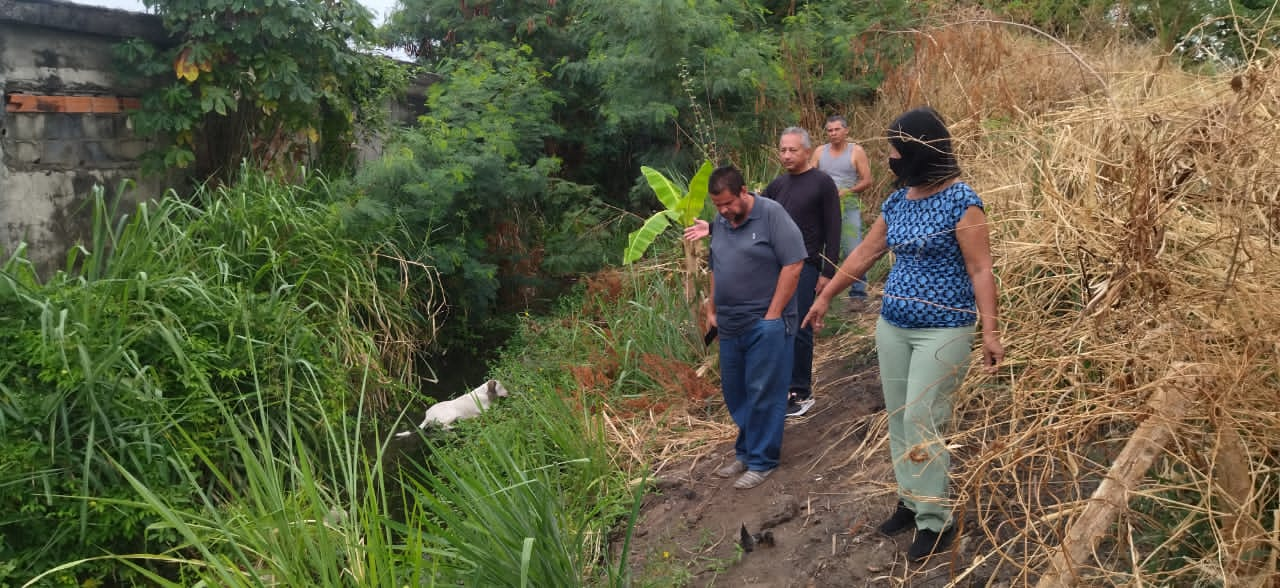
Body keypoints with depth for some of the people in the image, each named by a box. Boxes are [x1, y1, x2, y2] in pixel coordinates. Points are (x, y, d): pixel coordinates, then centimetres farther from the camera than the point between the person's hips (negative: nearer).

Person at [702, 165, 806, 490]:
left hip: (765, 325, -7)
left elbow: (793, 265, -15)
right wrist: (712, 310, 14)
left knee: (763, 394, 0)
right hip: (730, 326, 7)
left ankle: (761, 460, 10)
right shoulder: (720, 222, 8)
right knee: (735, 393, 13)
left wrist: (772, 315, -15)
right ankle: (746, 451, 28)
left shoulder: (771, 214, -12)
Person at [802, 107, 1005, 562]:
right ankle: (911, 502, 25)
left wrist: (990, 331, -21)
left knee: (921, 423, -7)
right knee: (898, 419, 11)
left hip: (943, 330, -7)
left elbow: (980, 271, -16)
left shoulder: (960, 201, -13)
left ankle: (935, 522, 4)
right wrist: (825, 297, 20)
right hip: (892, 326, 7)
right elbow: (864, 253, 16)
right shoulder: (897, 201, 7)